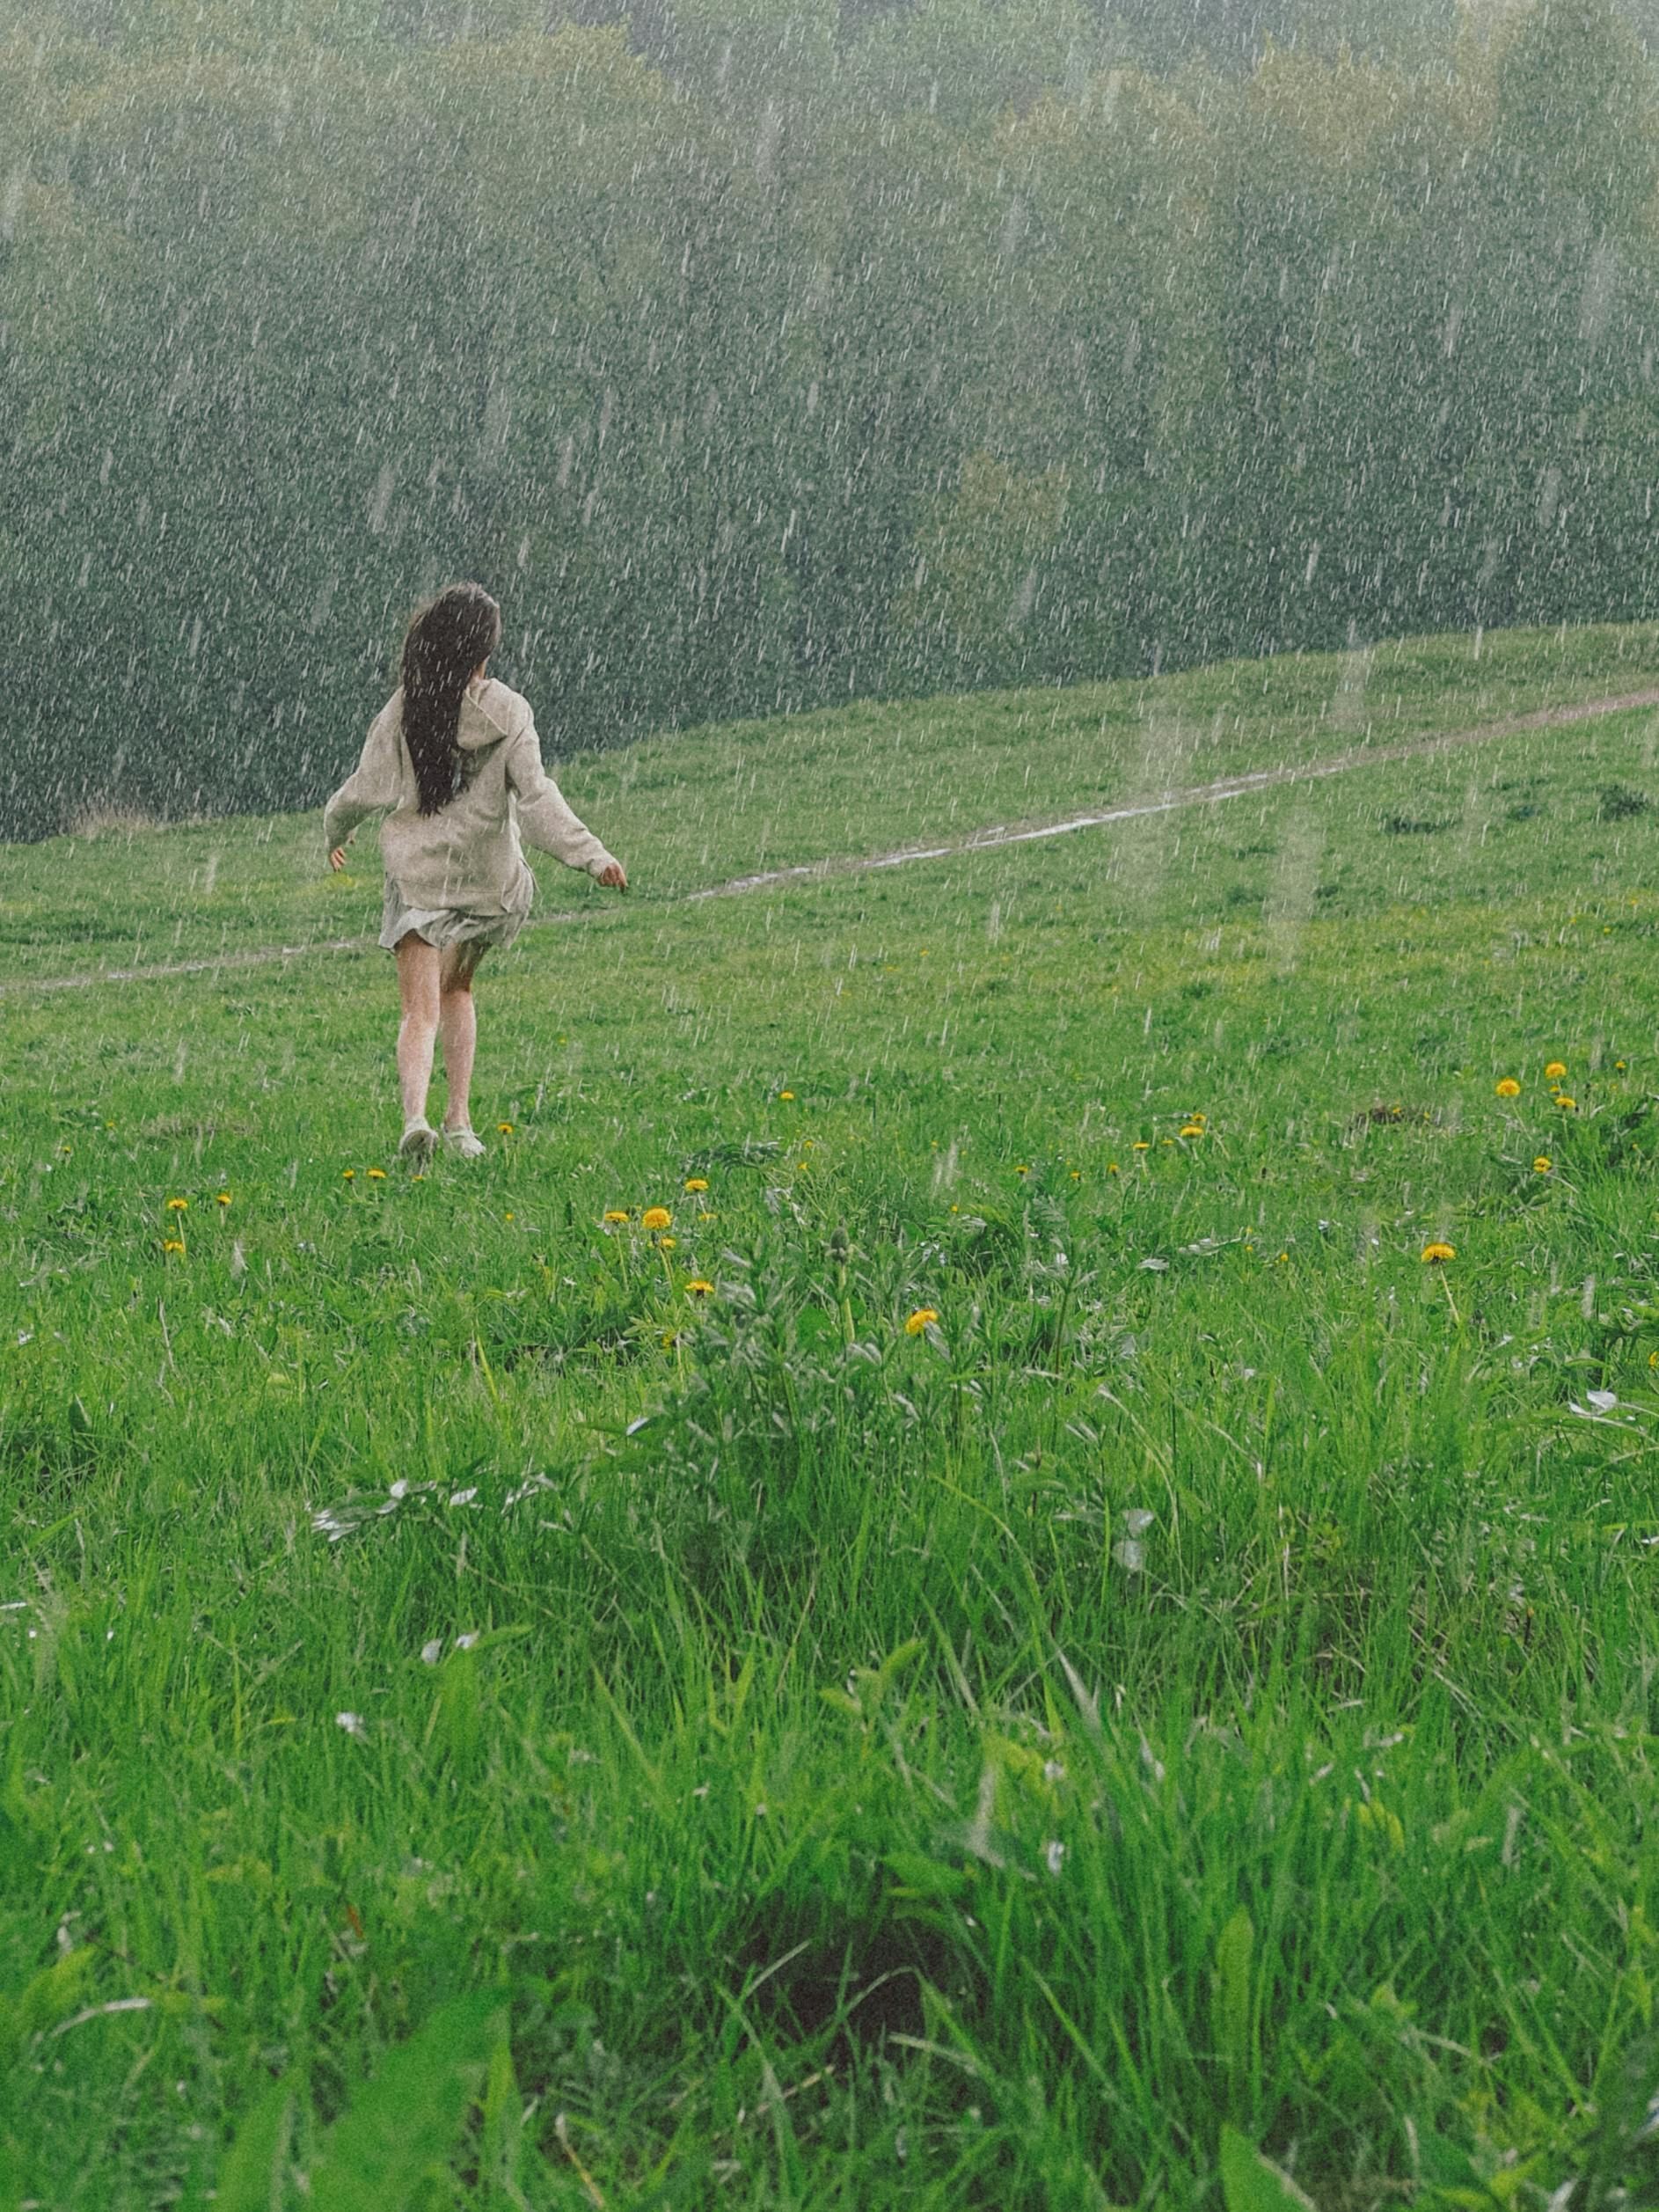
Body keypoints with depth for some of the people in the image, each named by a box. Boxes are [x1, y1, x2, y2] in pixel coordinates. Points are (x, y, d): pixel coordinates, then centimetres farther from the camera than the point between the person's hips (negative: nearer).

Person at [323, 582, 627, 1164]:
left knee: (421, 1012, -2)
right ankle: (459, 1120, 21)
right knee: (456, 989, 24)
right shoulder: (507, 714, -9)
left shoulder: (403, 712, -7)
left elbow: (368, 790, -3)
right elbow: (536, 798, -16)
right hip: (487, 877, 1)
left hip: (417, 874, -1)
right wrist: (591, 855, -17)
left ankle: (415, 1114, -28)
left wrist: (335, 829, 18)